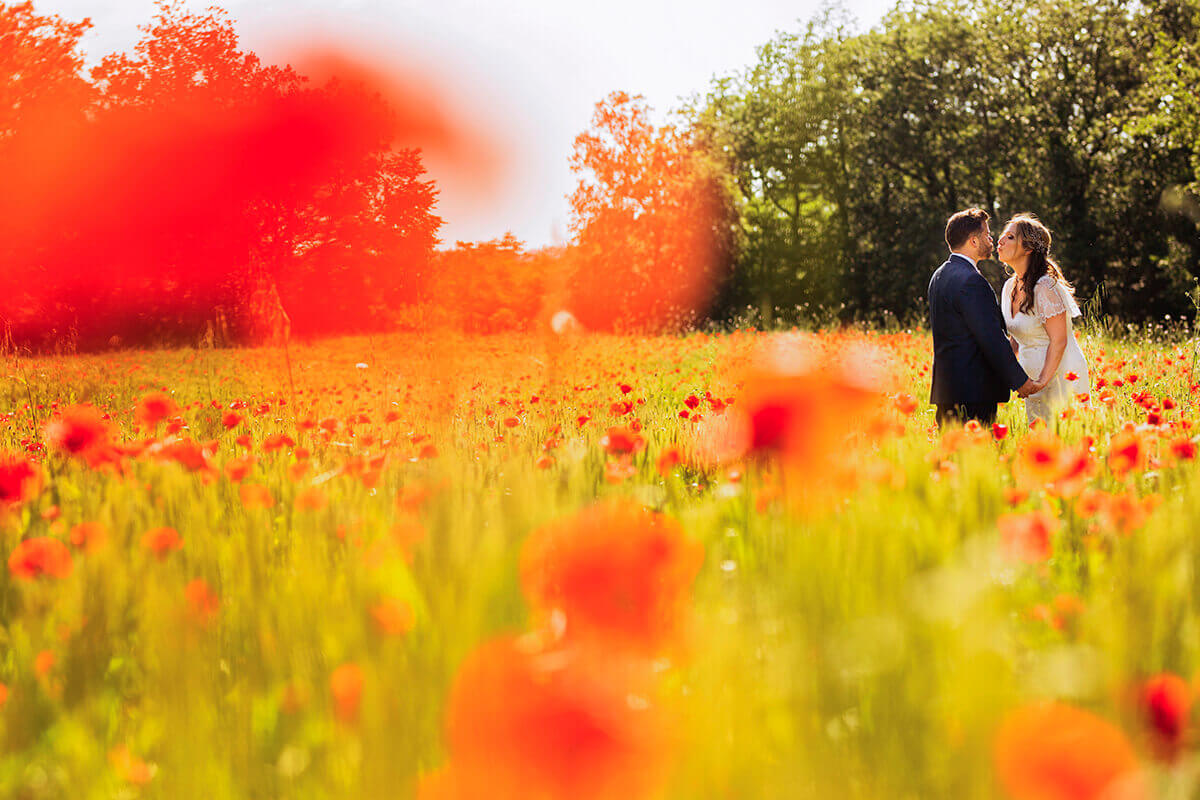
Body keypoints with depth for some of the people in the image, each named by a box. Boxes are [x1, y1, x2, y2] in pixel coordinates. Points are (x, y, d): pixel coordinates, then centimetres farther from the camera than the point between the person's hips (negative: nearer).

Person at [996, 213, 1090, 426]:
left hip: (1060, 375, -8)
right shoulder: (1010, 287, 8)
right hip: (1034, 379, 8)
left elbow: (1058, 341, -18)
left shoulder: (1045, 287, -18)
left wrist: (1042, 382, -21)